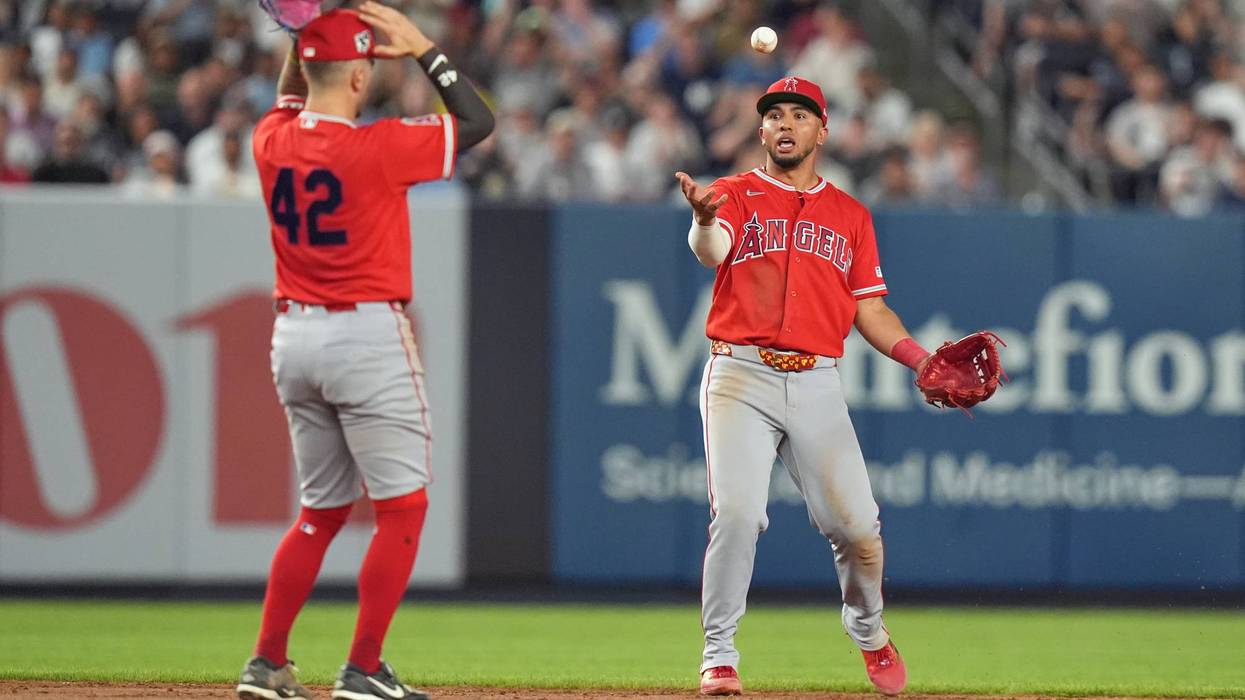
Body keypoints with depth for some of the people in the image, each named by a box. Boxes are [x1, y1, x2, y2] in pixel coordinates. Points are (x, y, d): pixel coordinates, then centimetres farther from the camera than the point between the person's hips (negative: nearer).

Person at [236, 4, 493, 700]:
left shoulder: (272, 141, 1)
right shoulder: (378, 147, -15)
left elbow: (289, 104, 26)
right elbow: (479, 121, -5)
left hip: (294, 337, 7)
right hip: (368, 336, -7)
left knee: (323, 509, 17)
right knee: (404, 507, 0)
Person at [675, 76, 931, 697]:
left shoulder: (850, 216, 17)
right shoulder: (737, 196, 6)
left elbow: (870, 310, 17)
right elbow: (711, 251, -17)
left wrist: (923, 360, 1)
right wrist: (705, 220, -41)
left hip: (815, 385, 3)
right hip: (741, 378, -2)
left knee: (856, 525, -3)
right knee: (737, 513, -18)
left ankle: (868, 632, 24)